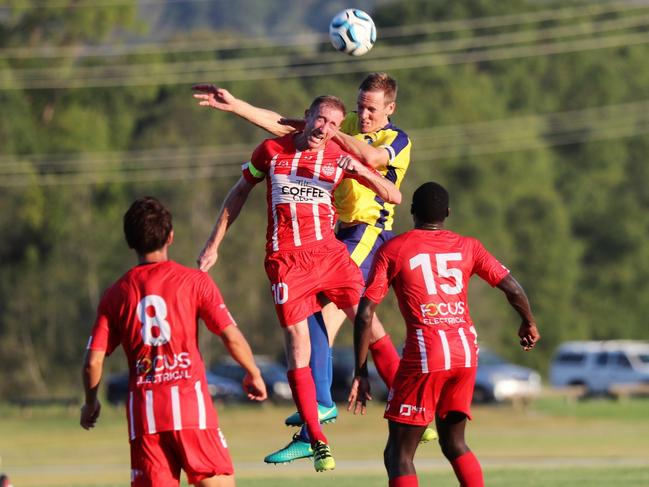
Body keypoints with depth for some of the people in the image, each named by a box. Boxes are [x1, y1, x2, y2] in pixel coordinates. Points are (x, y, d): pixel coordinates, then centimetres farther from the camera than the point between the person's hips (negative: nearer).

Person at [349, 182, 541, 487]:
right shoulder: (467, 247, 11)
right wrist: (529, 324, 27)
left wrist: (361, 373, 4)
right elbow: (513, 289, 7)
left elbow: (365, 314, -1)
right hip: (466, 353, 4)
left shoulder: (392, 251, 4)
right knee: (454, 444, 21)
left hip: (423, 356, -4)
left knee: (398, 454, 1)